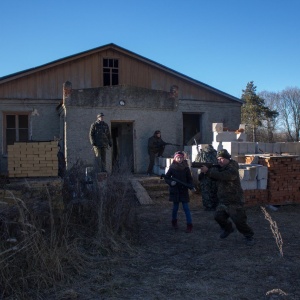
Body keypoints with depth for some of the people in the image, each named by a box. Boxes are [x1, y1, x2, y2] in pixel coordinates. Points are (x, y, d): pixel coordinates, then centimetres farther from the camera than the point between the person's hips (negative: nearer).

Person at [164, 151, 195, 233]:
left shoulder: (186, 168, -3)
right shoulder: (172, 168, -4)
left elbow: (190, 179, 1)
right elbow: (166, 177, 3)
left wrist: (191, 186, -15)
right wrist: (170, 182, -16)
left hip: (184, 190, -1)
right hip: (175, 190, 1)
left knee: (186, 208, -2)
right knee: (175, 207, 12)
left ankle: (189, 225, 1)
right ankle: (174, 222, 34)